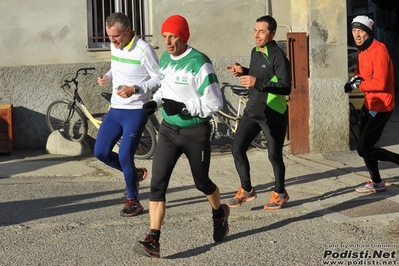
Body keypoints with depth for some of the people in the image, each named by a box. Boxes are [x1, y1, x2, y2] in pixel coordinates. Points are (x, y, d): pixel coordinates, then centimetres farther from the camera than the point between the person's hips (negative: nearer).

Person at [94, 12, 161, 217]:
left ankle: (133, 201, 10)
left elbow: (160, 78, -13)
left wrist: (135, 89, -26)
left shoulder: (143, 49, -17)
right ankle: (134, 174, 27)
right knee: (100, 152, 3)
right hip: (115, 109, 7)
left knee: (124, 156, -9)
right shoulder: (114, 47, 4)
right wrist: (107, 77, -1)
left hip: (136, 112, -7)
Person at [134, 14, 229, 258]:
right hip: (169, 129, 5)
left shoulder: (199, 63, -18)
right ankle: (153, 240, -11)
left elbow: (215, 103, -18)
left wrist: (183, 107, -26)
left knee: (201, 182, 13)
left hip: (196, 132, -5)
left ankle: (220, 213, 46)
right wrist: (155, 102, -1)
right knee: (158, 183, -9)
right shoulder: (165, 59, 3)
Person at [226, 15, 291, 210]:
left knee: (274, 156, 4)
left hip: (273, 115, -7)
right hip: (252, 111, 8)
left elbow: (286, 87, -25)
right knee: (237, 149, 3)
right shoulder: (255, 52, 8)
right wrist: (243, 72, 4)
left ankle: (280, 193, 24)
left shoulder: (278, 56, -17)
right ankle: (246, 190, 18)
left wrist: (257, 83, -33)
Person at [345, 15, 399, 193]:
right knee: (364, 146, 17)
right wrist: (355, 79, -1)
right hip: (369, 104, 10)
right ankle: (376, 183, 31)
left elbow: (380, 83, -28)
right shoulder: (363, 50, 9)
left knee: (363, 148, -10)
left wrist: (357, 84, -17)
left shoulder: (378, 50, -21)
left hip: (381, 106, -10)